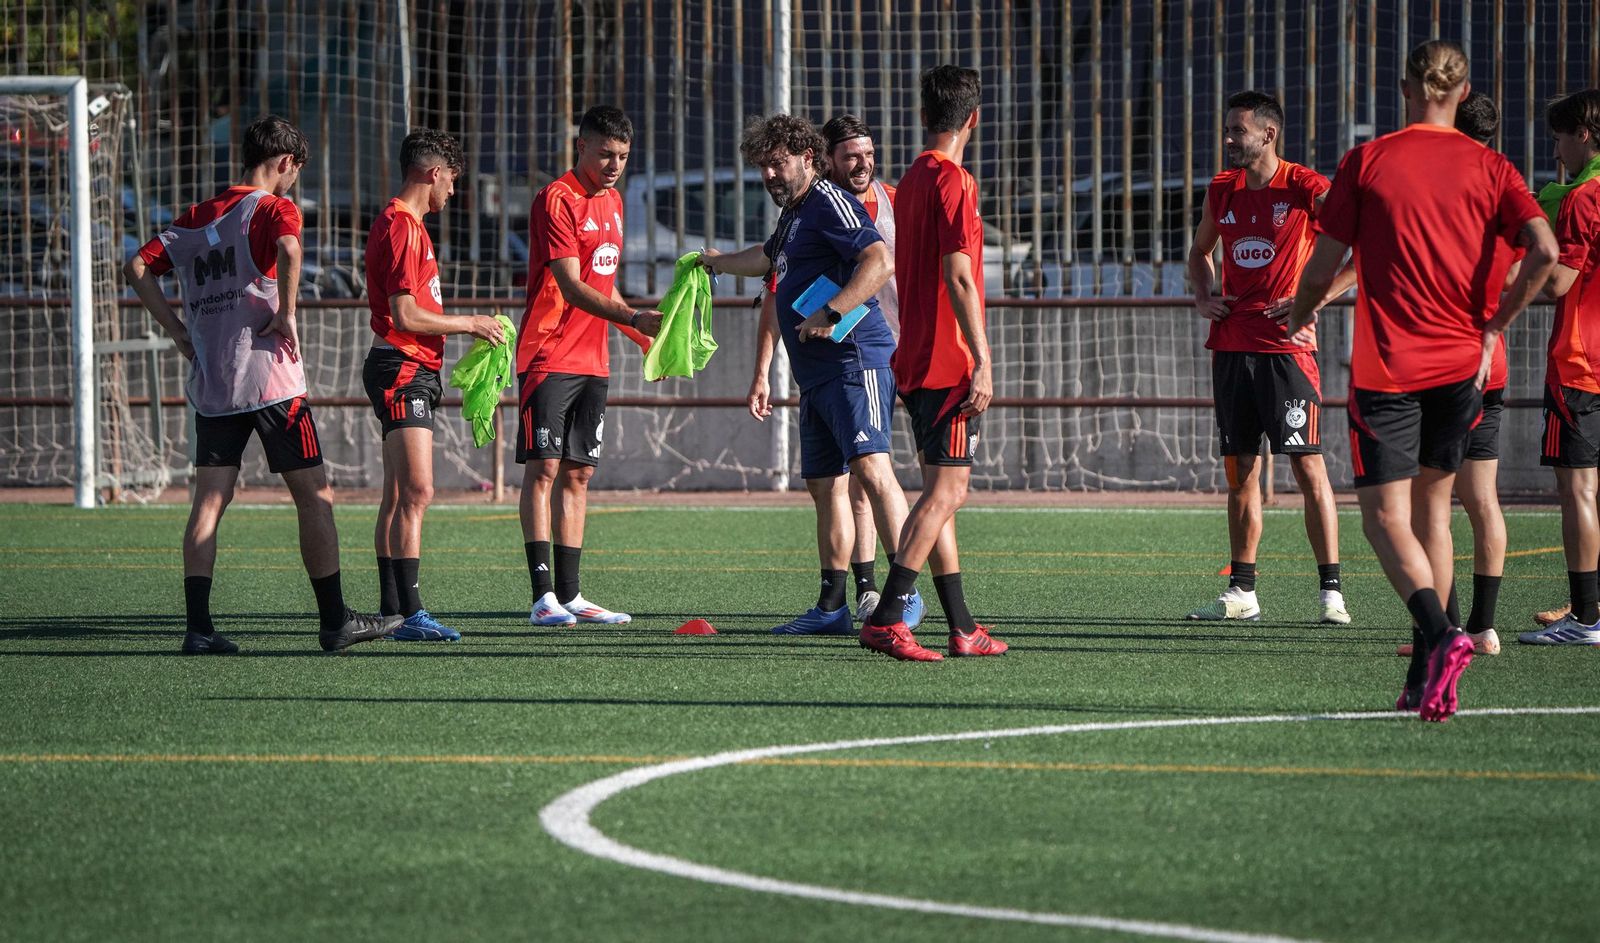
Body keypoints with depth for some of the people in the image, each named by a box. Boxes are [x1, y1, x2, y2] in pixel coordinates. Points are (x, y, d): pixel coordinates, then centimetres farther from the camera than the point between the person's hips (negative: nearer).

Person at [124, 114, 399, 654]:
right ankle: (335, 622, 5)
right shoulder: (274, 208, -4)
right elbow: (288, 250, -27)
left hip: (209, 385, 6)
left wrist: (179, 331, 10)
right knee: (314, 496, 3)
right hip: (269, 377, -6)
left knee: (209, 502, 3)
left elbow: (138, 268, 11)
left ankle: (198, 627, -5)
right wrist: (287, 314, -15)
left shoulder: (196, 218, 15)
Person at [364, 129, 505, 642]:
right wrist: (469, 323, -8)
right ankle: (411, 613, -21)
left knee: (398, 497, 12)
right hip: (403, 369, -11)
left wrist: (468, 328, 22)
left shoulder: (402, 224, 19)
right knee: (416, 492, -16)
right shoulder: (403, 227, -14)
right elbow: (406, 315, -19)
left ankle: (393, 610, 15)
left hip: (411, 372, 11)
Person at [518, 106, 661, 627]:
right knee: (544, 467, -9)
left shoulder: (612, 202, 16)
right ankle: (544, 596, -12)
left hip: (592, 360, 8)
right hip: (548, 358, -8)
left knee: (578, 473, 7)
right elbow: (572, 286, -20)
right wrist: (635, 318, -30)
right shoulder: (556, 200, -11)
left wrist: (646, 337, 21)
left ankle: (569, 594, 9)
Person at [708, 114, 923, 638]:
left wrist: (831, 314, -29)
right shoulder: (794, 215, 22)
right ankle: (832, 607, 16)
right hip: (815, 374, 11)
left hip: (854, 360, -11)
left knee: (870, 467, -21)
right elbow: (767, 259, 46)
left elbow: (880, 262, -23)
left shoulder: (829, 203, -8)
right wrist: (717, 262, 61)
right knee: (824, 483, 11)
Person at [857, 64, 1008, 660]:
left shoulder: (912, 181, 16)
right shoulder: (952, 180, -12)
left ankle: (962, 628, 14)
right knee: (946, 492, -11)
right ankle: (887, 619, -18)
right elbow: (958, 276, -18)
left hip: (914, 360, 9)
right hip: (948, 361, -9)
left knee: (941, 493, 11)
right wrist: (982, 360, -19)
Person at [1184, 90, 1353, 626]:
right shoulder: (1222, 193, 11)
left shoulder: (1305, 188, -7)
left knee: (1308, 466, -8)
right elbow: (1200, 251, 30)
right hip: (1231, 346, 6)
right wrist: (1203, 299, 11)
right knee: (1240, 470, 9)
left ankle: (1331, 592, -6)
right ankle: (1241, 592, 15)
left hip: (1286, 346, -6)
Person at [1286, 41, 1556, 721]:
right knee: (1432, 509, 16)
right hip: (1461, 364, 3)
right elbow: (1544, 251, -10)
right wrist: (1491, 327, 3)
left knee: (1386, 520, -4)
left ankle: (1440, 637, -30)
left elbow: (1323, 265, 1)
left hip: (1386, 366, -3)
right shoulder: (1488, 167, 3)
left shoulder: (1367, 162, -1)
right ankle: (1425, 680, 14)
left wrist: (1299, 318, 22)